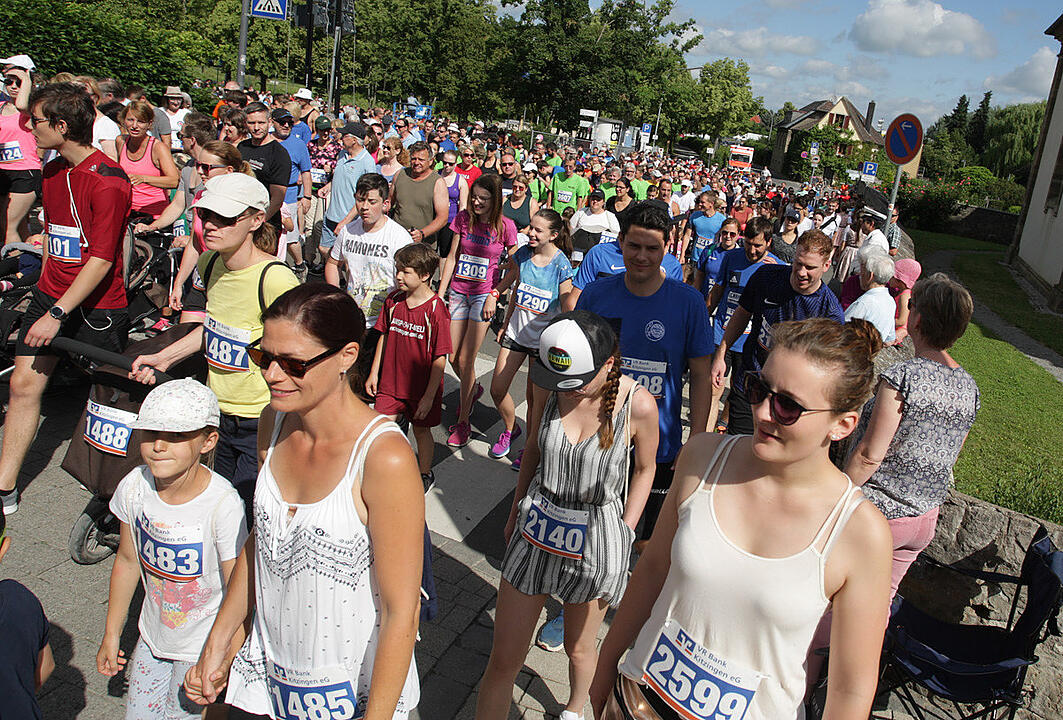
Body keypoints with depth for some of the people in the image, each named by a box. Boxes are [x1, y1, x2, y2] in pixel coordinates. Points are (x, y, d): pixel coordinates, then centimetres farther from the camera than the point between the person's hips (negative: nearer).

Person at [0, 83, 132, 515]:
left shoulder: (108, 180, -18)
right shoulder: (52, 171, 9)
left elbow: (101, 259, -22)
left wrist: (57, 314, -23)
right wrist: (44, 289, 19)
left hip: (97, 305, -7)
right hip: (52, 293, 7)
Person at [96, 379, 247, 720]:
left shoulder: (223, 505, -29)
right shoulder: (135, 486, -12)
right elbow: (128, 560, 4)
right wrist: (112, 634, 11)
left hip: (203, 646, -5)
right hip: (153, 636, 5)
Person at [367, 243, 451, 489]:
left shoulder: (436, 309, -19)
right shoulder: (394, 300, -2)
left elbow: (440, 359, -16)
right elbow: (384, 337, 10)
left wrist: (429, 396, -16)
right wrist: (374, 374, 10)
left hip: (421, 387, -4)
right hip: (390, 381, 4)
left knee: (421, 430, 13)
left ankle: (425, 474, 36)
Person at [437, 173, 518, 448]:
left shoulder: (505, 226, -7)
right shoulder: (464, 218, 3)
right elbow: (452, 257, 9)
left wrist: (494, 295, -9)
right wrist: (440, 292, 5)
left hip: (484, 294, -4)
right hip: (458, 292, 4)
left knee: (465, 360, -6)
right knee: (453, 358, 5)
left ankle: (463, 422, 7)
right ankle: (473, 390, 39)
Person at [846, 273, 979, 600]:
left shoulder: (902, 376, -21)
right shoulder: (970, 388, 0)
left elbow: (869, 455, -21)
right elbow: (949, 456, 11)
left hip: (876, 513, -6)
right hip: (926, 519, 7)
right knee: (880, 600, 22)